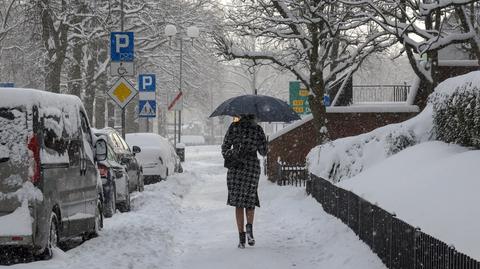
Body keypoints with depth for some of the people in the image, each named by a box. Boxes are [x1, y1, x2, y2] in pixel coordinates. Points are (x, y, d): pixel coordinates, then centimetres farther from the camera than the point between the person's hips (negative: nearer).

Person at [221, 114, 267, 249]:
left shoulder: (234, 127, -2)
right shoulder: (258, 129, -1)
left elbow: (225, 147, 0)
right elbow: (263, 152, 4)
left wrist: (228, 158, 18)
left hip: (235, 167, 0)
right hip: (252, 166, 0)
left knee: (238, 203, 7)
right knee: (250, 200, 17)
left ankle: (241, 237, -1)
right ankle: (249, 227, -9)